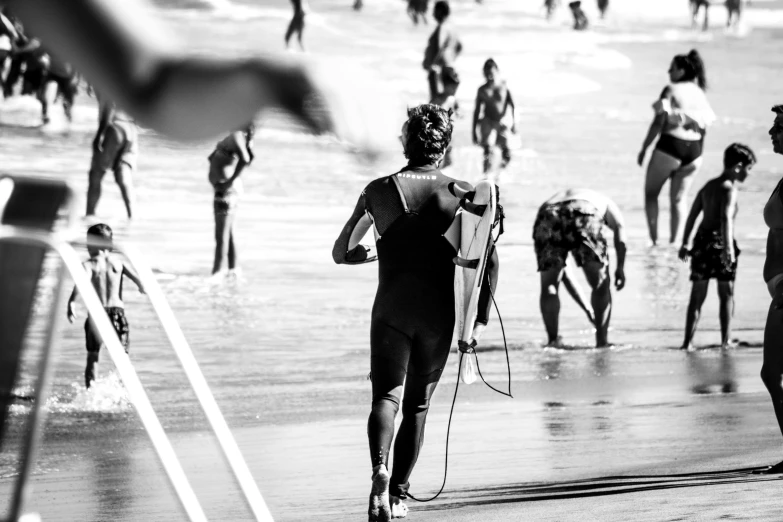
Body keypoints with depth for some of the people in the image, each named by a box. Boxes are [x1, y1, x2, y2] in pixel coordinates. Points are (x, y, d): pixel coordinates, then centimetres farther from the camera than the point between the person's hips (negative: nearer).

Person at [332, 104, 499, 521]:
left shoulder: (378, 191, 3)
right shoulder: (459, 193, 1)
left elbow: (341, 253, 12)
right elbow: (490, 259, -6)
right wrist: (480, 318, -2)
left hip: (391, 309, -1)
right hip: (440, 312, 1)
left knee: (385, 397, -3)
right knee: (417, 404, 15)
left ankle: (380, 469, -31)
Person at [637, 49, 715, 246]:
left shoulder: (671, 90, -8)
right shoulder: (700, 94, 11)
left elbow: (659, 122, -12)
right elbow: (705, 125, 11)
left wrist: (644, 148, -6)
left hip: (670, 145, -5)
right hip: (694, 149, 5)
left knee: (651, 193, 10)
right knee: (679, 197, 14)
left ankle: (654, 239, 1)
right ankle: (674, 241, 9)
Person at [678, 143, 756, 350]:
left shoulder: (708, 186, 15)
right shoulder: (729, 189, -9)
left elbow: (692, 215, 18)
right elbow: (726, 218, -23)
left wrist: (685, 244, 24)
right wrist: (729, 248, -30)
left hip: (702, 240, 7)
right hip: (719, 241, -7)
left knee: (697, 296, 9)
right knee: (727, 294, 5)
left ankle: (688, 341, 5)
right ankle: (725, 341, 4)